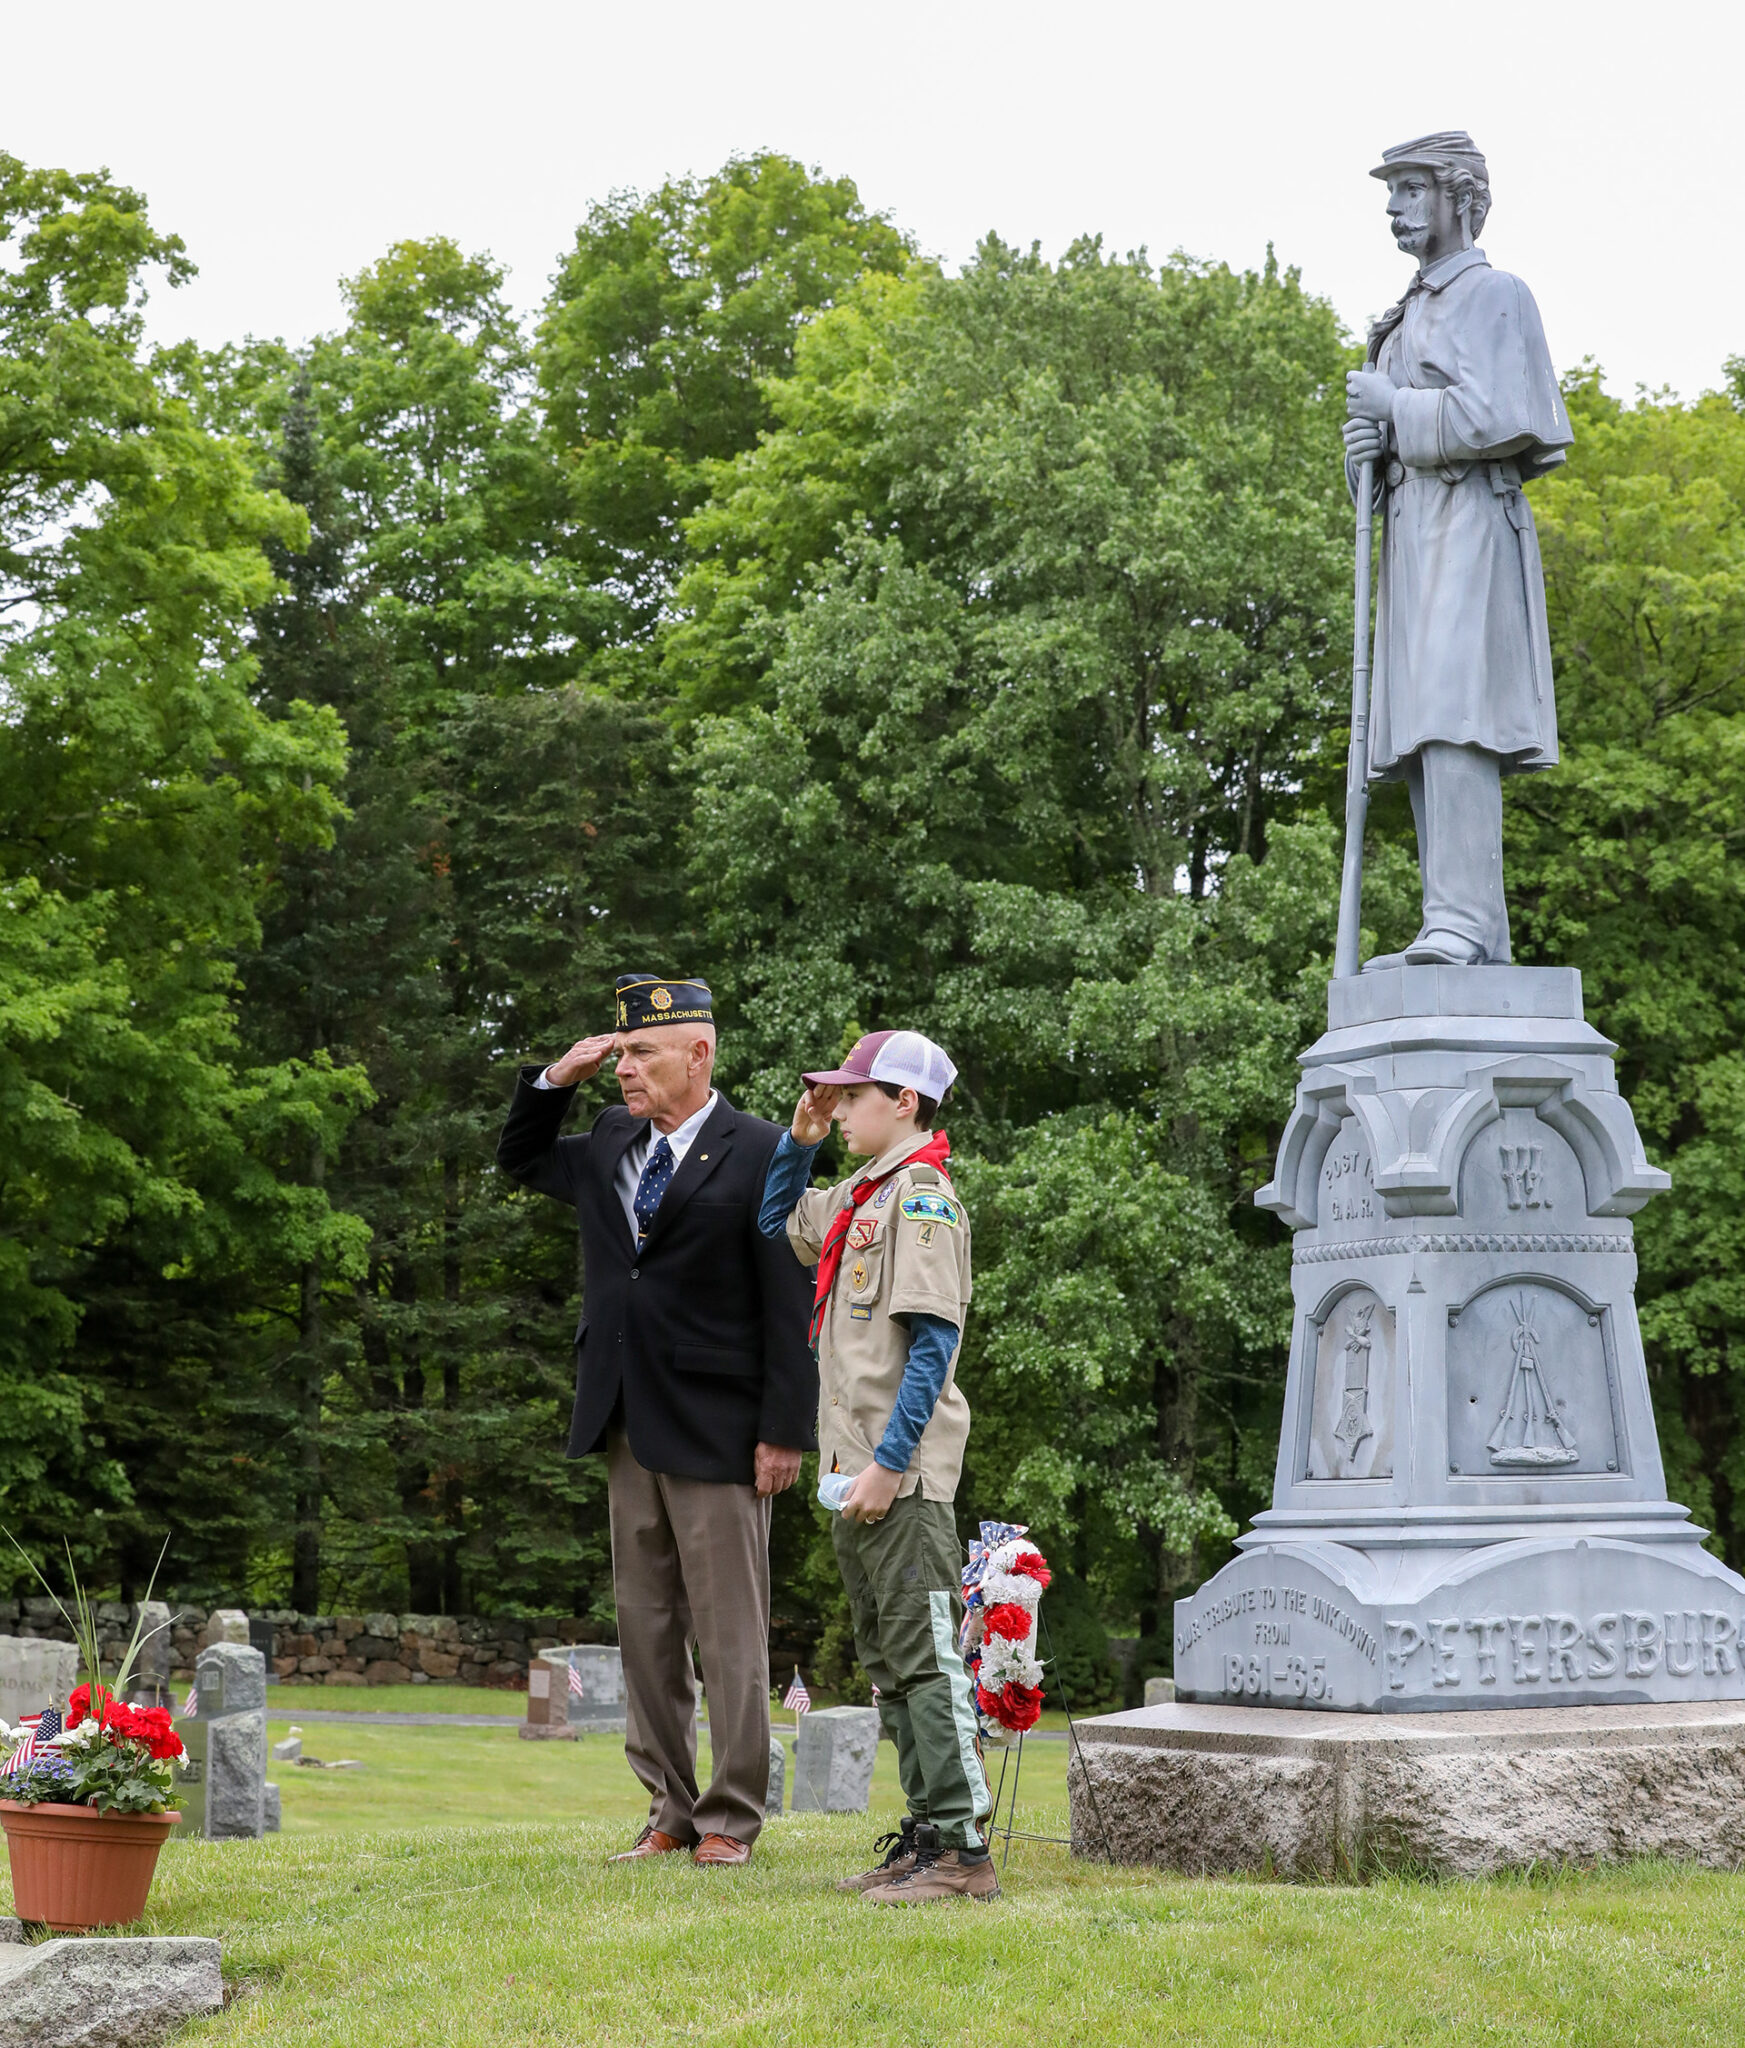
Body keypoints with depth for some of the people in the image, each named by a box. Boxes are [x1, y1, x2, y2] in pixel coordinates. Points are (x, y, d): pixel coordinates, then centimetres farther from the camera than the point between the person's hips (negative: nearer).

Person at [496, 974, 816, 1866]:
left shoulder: (760, 1154, -8)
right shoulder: (610, 1143, 11)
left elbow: (789, 1305, -10)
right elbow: (520, 1159, 29)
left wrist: (785, 1431, -14)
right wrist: (555, 1079, 10)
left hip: (714, 1427, -7)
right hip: (626, 1425, 7)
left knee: (730, 1634, 1)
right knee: (644, 1627, 11)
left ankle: (731, 1818, 8)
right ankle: (670, 1811, 20)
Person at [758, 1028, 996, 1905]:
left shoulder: (921, 1196, -11)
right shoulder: (857, 1197, 16)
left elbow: (932, 1344, -17)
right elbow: (776, 1224, 36)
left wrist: (888, 1464, -21)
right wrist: (800, 1137, 20)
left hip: (904, 1479, -10)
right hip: (856, 1474, 10)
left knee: (924, 1655, -10)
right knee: (888, 1664, 13)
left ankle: (963, 1848, -8)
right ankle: (926, 1834, 19)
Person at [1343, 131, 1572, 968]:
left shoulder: (1494, 294, 0)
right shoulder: (1408, 316, 26)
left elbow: (1493, 418, -13)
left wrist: (1393, 407, -4)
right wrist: (1366, 439, 2)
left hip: (1469, 521, -9)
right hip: (1412, 528, 9)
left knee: (1452, 716, -21)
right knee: (1422, 738, 1)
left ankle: (1461, 923, -29)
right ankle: (1470, 938, -2)